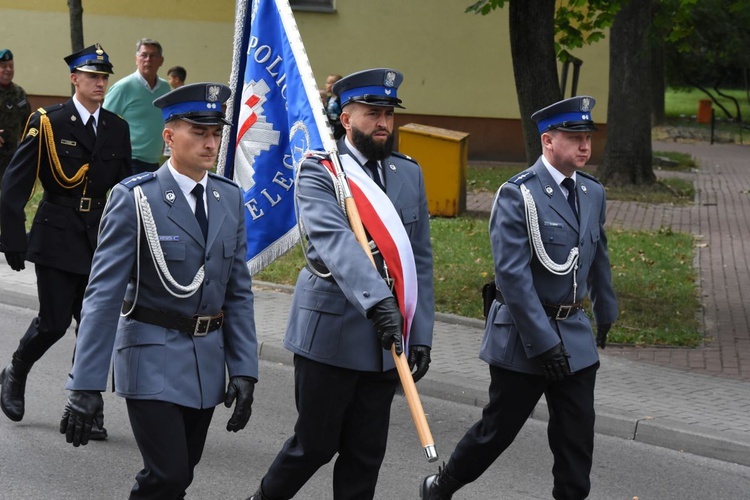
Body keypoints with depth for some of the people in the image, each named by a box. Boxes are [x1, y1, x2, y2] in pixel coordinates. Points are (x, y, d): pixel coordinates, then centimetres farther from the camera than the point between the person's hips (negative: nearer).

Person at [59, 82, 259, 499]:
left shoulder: (230, 199, 5)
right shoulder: (134, 198, -11)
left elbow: (238, 291, 8)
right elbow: (103, 293, -14)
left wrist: (243, 370, 1)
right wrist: (85, 385, -18)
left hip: (207, 362, 5)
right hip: (152, 357, -5)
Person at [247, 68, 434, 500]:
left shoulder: (410, 174, 10)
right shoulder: (319, 172, -7)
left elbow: (421, 259, 10)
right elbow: (334, 241, -25)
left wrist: (422, 334, 3)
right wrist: (377, 299, -39)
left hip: (387, 338, 5)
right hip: (329, 334, -4)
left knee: (366, 456, 8)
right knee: (315, 444, 5)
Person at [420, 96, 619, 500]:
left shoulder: (592, 193, 7)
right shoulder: (517, 195, -14)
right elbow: (512, 275, -20)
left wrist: (606, 312, 30)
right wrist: (543, 342, -22)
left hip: (574, 333, 6)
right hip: (523, 336, -6)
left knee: (577, 436, 4)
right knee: (498, 429, 5)